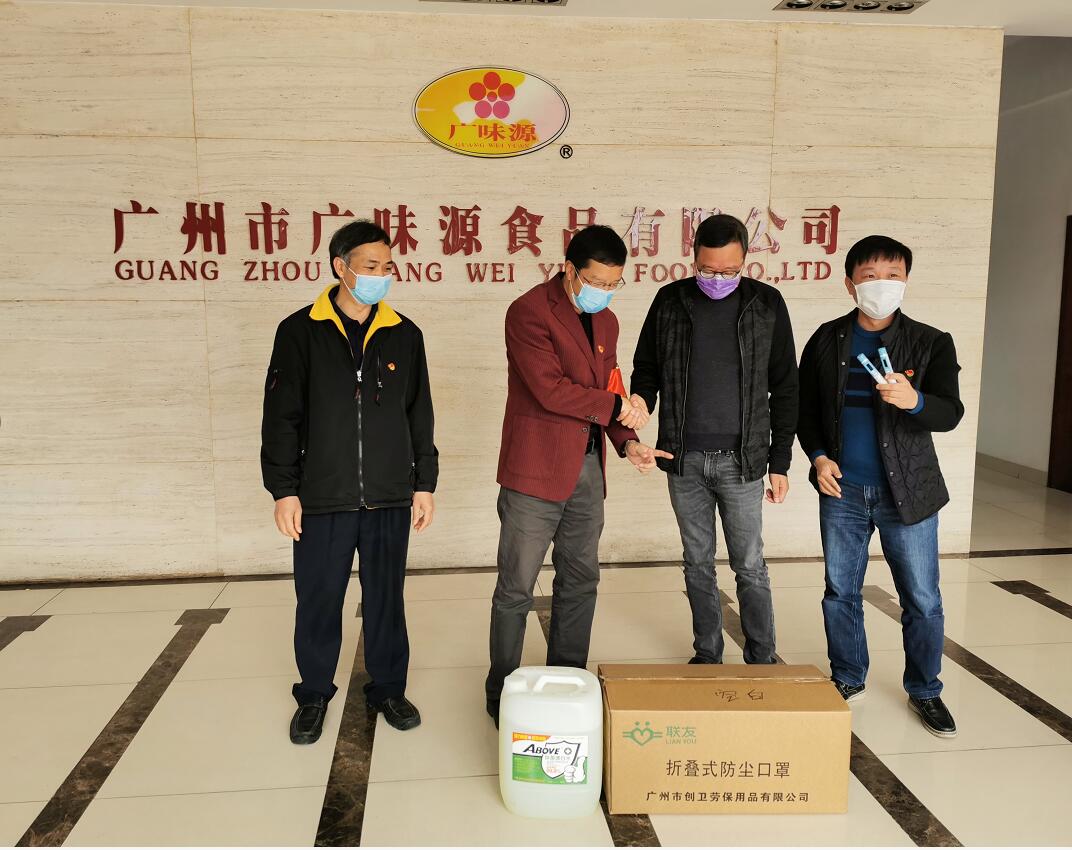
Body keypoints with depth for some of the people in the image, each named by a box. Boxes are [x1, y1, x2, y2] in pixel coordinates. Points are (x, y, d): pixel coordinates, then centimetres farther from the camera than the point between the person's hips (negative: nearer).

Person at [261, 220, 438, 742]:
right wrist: (284, 489, -5)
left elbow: (420, 415, 10)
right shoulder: (300, 332, -2)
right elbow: (281, 417, -1)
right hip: (322, 499, -1)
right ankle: (314, 694, 29)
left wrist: (425, 483, 7)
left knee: (386, 598, 11)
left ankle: (388, 688, 29)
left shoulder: (404, 335, 5)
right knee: (318, 601, 9)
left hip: (390, 499, 2)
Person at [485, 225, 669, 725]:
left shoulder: (605, 322, 13)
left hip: (588, 469, 8)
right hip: (536, 471, -7)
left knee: (580, 582, 15)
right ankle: (501, 694, 18)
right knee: (516, 589, 2)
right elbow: (550, 389, -20)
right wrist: (617, 407, -12)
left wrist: (627, 442, 1)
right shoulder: (529, 312, -12)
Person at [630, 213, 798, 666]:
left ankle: (762, 662, 21)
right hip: (683, 460, 2)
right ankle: (706, 656, 27)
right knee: (698, 564, 13)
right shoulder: (670, 301, 1)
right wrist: (642, 398, -13)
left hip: (741, 460, -2)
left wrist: (780, 462, 0)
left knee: (750, 567, 5)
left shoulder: (767, 303, -2)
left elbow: (784, 388, 2)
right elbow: (646, 367, 10)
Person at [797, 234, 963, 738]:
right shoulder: (826, 341, 1)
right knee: (840, 592, 12)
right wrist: (818, 456, -4)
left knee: (922, 600, 7)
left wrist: (914, 401, -34)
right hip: (842, 490, 2)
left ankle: (925, 691, 27)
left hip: (907, 492, -1)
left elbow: (950, 413, -13)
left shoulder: (931, 343, -4)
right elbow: (806, 406, 9)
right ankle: (848, 682, 30)